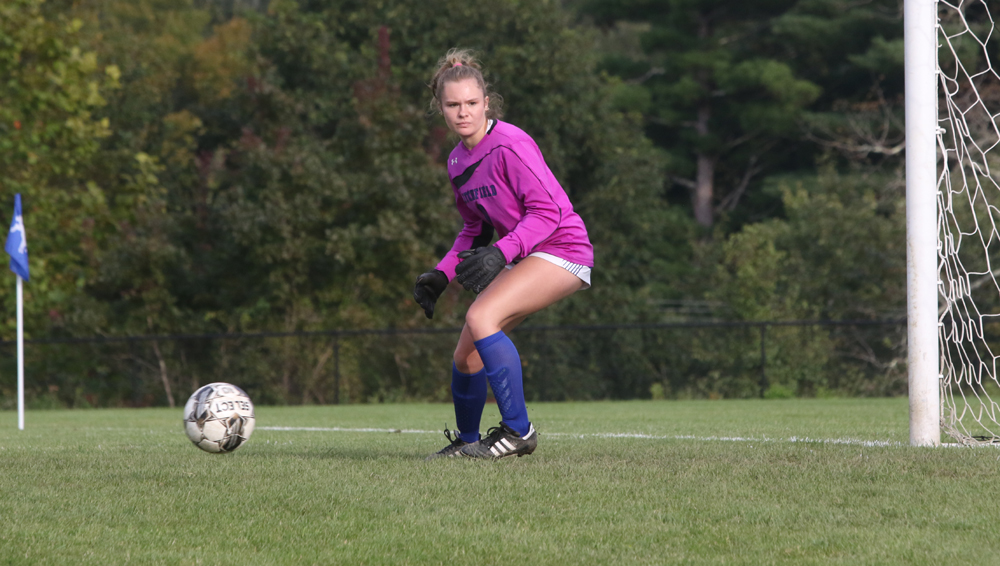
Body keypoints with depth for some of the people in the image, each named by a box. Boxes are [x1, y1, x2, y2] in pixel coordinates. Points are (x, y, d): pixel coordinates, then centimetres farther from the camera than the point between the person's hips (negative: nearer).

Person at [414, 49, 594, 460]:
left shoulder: (510, 146, -19)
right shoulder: (459, 161, 8)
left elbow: (548, 210, -22)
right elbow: (474, 230, 18)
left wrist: (501, 253, -32)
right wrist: (440, 275, 6)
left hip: (561, 249, -9)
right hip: (525, 257, 9)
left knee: (481, 318, -28)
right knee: (466, 356, 8)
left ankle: (518, 430, -22)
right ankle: (466, 441, 32)